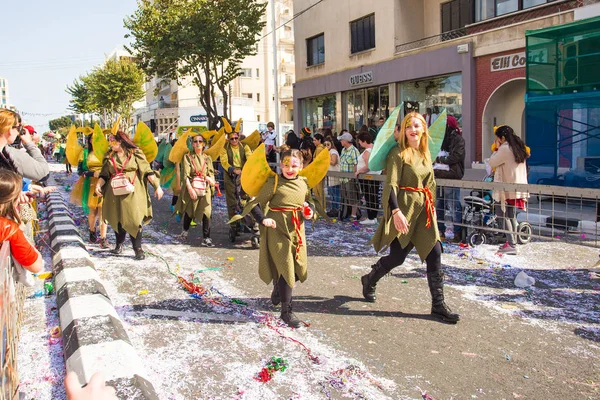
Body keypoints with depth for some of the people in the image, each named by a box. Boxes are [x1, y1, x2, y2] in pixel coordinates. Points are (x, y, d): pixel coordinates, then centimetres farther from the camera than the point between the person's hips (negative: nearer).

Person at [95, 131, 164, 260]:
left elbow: (147, 171, -3)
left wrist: (157, 186, -8)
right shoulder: (109, 156, 9)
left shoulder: (135, 153, -1)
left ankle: (138, 248, 3)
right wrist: (98, 185, -9)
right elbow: (104, 174, 9)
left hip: (133, 192, -3)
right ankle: (119, 243, 29)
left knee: (134, 219, -6)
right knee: (117, 218, 9)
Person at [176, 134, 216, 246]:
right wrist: (190, 189, -16)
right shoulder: (188, 157, 4)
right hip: (191, 189, -1)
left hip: (205, 190, 1)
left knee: (206, 213, -10)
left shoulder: (208, 158, 12)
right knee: (189, 212, 10)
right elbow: (185, 175, -5)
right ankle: (185, 230, 37)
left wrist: (211, 180, -15)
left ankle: (206, 238, -7)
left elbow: (211, 174, 9)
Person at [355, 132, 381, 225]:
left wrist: (358, 171, -14)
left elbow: (368, 167, -26)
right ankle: (374, 217, 20)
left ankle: (370, 218, 2)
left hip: (367, 177, -10)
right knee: (374, 197, 13)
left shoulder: (367, 151, -19)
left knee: (369, 198, -3)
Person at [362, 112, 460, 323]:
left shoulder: (425, 153, 12)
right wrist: (396, 212, -28)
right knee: (397, 256, 0)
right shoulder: (398, 153, -10)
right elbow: (391, 185, -18)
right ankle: (369, 281, 29)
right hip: (404, 207, -7)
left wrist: (432, 207, 18)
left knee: (434, 252, 0)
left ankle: (438, 305, 8)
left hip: (423, 208, 7)